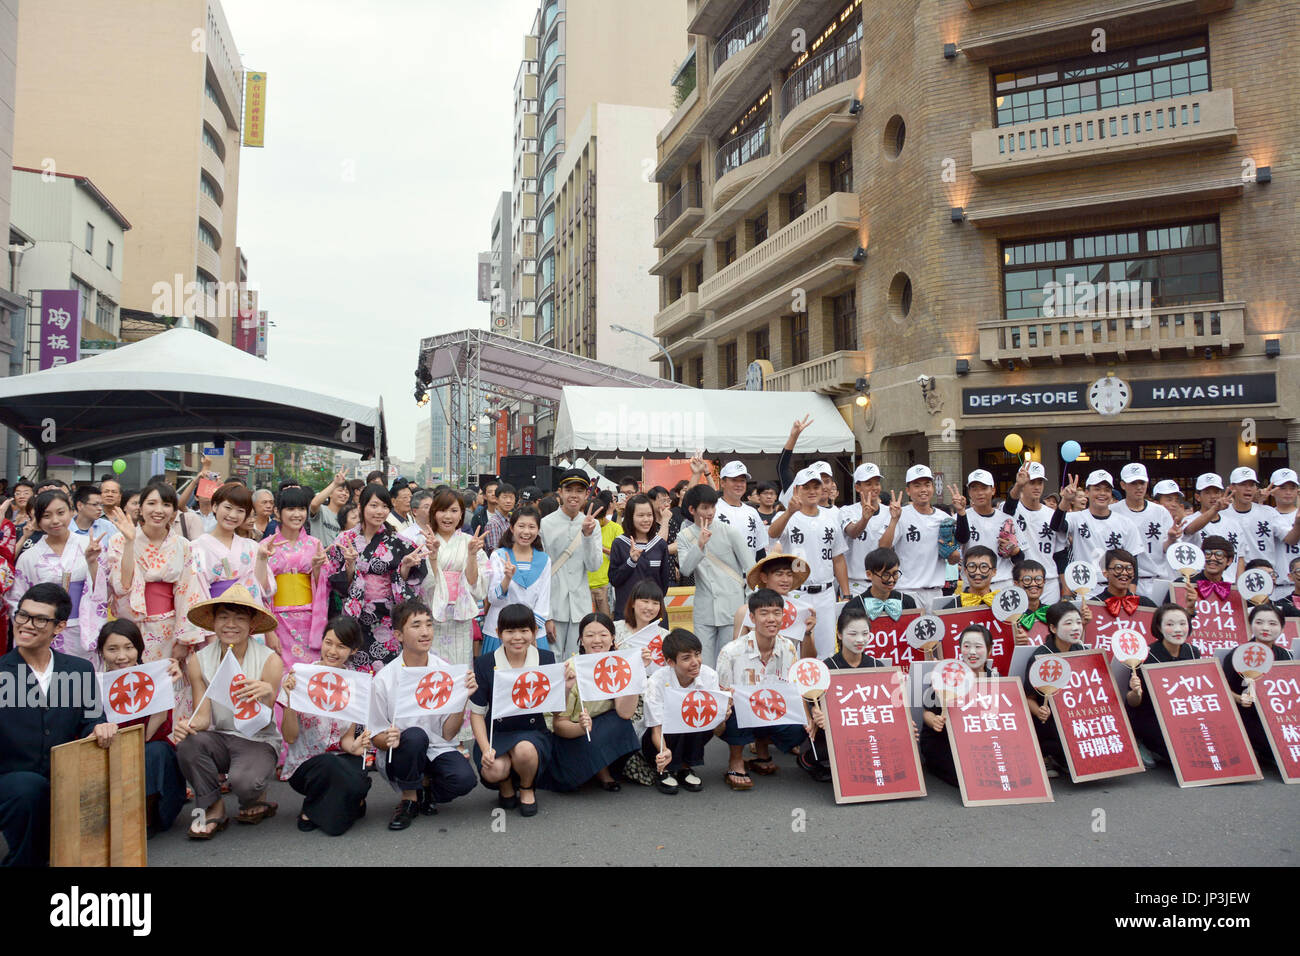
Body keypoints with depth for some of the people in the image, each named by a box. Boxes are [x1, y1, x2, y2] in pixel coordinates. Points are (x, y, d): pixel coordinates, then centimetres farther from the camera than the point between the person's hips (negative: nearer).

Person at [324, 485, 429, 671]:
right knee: (355, 669, 3)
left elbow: (404, 580, 3)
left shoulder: (398, 542, 1)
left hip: (388, 616, 0)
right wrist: (350, 564, -19)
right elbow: (338, 581, 0)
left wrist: (406, 565, -16)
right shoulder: (345, 539, 1)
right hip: (355, 616, 0)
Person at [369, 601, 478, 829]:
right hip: (400, 755, -1)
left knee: (464, 779, -29)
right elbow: (376, 737, -3)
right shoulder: (384, 680, -10)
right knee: (414, 735, -34)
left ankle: (426, 790, 7)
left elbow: (448, 734, -5)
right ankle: (408, 799, -7)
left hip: (438, 751, 2)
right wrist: (388, 739, -26)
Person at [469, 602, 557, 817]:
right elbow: (477, 712, 0)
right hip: (496, 733, 0)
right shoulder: (484, 664, -4)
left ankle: (527, 789, 2)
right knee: (493, 771, -30)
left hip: (533, 732, 0)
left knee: (524, 750, -34)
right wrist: (485, 749, -13)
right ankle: (506, 788, 10)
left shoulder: (546, 660, -2)